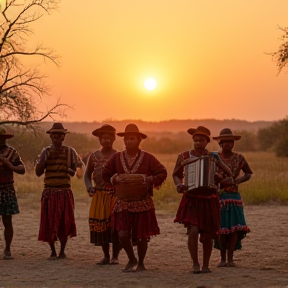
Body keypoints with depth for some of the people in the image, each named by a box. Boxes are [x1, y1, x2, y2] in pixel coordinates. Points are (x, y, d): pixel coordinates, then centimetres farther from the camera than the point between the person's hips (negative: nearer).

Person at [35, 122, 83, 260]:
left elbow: (74, 171, 5)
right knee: (49, 223, 1)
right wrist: (46, 158, -10)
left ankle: (62, 251, 15)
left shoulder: (70, 152, 3)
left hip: (65, 193, 0)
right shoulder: (46, 152, 5)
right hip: (49, 193, 1)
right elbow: (38, 172, 0)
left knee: (64, 223, 2)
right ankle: (53, 251, 13)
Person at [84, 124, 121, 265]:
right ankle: (106, 256, 13)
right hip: (99, 195, 3)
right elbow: (87, 175, 16)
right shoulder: (94, 156, 9)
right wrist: (89, 187, -2)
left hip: (116, 195, -3)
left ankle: (115, 256, 0)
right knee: (100, 226, 2)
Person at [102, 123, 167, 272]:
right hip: (123, 203, 1)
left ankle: (141, 263, 24)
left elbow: (162, 173, -1)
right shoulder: (116, 158, 4)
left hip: (142, 204, -1)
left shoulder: (148, 158, -3)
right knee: (123, 234, -8)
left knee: (142, 236, 5)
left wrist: (148, 180, -14)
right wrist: (116, 179, -4)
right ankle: (132, 260, 18)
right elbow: (105, 174, 13)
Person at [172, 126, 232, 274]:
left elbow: (228, 173, 1)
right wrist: (179, 185, -8)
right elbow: (176, 174, 13)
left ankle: (205, 265, 23)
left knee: (208, 235, 6)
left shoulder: (212, 157, 4)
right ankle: (195, 263, -3)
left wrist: (218, 163, -16)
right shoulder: (184, 156, 1)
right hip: (191, 199, -1)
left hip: (209, 200, 2)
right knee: (193, 231, -18)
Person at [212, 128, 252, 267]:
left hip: (234, 196, 2)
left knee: (234, 227, -4)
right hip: (218, 197, -2)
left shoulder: (239, 158, 6)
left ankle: (230, 258, 2)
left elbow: (249, 173, 19)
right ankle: (222, 258, 9)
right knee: (221, 227, -2)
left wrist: (239, 180, 1)